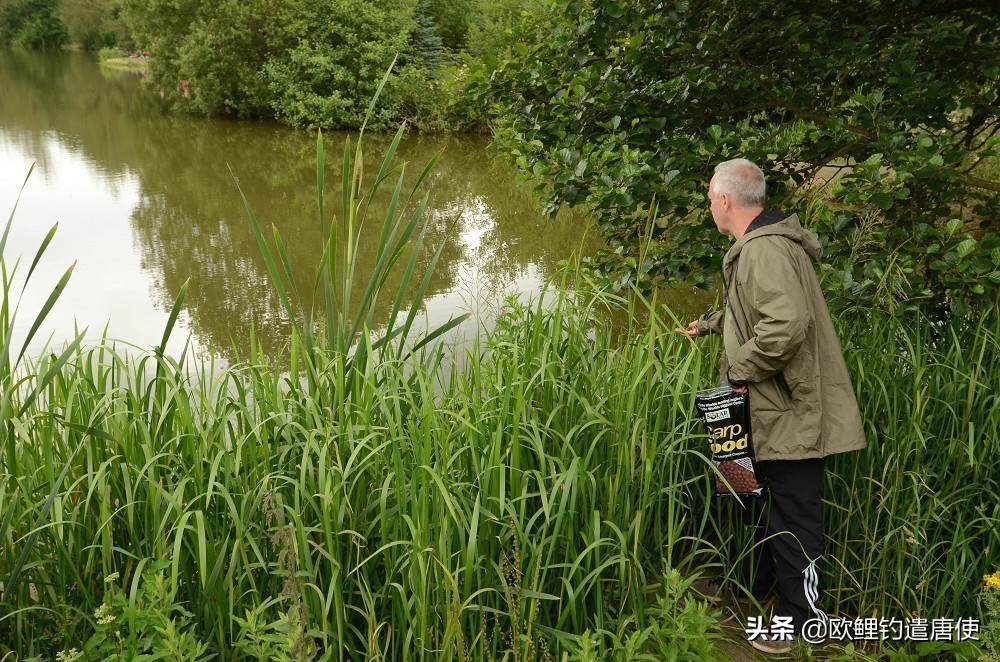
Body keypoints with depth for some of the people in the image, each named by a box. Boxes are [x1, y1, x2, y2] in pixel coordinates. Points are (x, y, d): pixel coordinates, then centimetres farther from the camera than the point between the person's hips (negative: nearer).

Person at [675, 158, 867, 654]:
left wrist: (739, 368, -22)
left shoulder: (764, 249, -22)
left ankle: (798, 617, 16)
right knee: (768, 505, 23)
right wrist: (707, 324, 46)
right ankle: (753, 587, 39)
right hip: (778, 408, 11)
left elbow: (786, 323, -36)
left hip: (792, 413, -11)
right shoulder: (757, 244, 13)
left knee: (792, 516, 2)